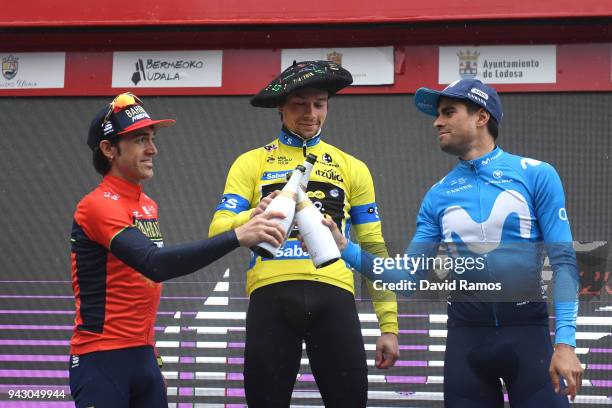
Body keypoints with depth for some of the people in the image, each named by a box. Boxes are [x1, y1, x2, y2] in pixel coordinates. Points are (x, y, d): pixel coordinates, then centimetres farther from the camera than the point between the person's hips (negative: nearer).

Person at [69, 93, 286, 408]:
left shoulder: (148, 206, 13)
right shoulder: (98, 205, -15)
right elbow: (154, 263, -29)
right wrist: (237, 237, -35)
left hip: (142, 355, 8)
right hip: (102, 359, -8)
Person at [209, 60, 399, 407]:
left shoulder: (352, 168, 18)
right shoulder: (252, 163, 13)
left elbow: (374, 249, 16)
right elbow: (218, 230, 2)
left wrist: (389, 325, 8)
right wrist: (253, 218, -21)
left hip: (333, 297, 1)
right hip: (272, 295, -1)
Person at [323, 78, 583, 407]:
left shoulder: (536, 175, -2)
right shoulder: (438, 195, 8)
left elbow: (563, 261, -5)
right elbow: (409, 279, 7)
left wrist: (565, 342, -15)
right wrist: (345, 248, -7)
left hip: (527, 330, -3)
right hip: (466, 334, 3)